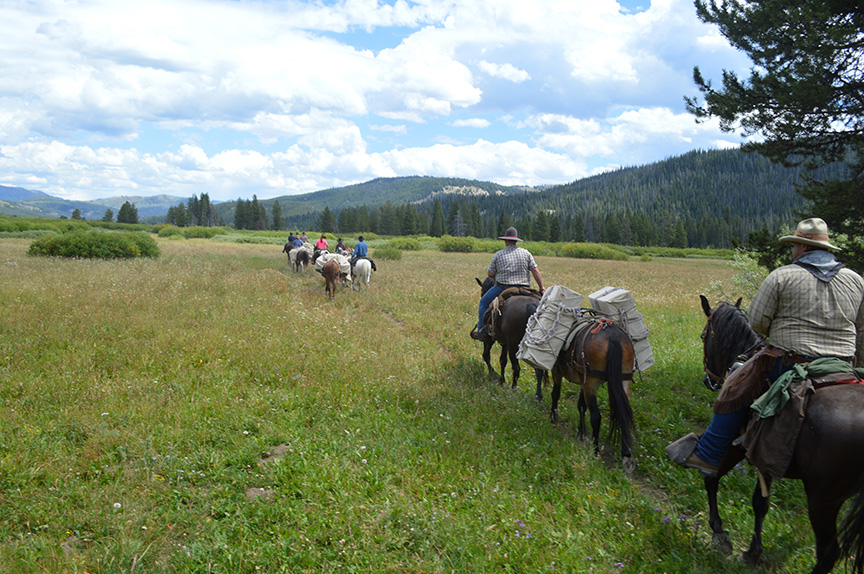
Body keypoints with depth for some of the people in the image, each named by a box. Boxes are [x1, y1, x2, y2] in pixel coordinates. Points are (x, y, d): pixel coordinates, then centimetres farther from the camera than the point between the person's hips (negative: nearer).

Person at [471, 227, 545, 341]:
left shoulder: (498, 255, -1)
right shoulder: (526, 253, 4)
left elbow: (490, 273, 3)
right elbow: (536, 271, 1)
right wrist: (541, 288, 7)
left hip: (502, 288, -2)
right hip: (523, 289, 2)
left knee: (483, 302, 17)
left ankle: (482, 331, 13)